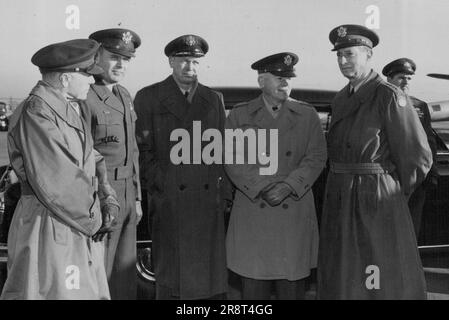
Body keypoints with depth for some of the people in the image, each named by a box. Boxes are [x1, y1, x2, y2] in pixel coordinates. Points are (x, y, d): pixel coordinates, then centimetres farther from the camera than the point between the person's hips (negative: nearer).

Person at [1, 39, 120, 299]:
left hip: (82, 230, 9)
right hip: (50, 230, -9)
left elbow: (91, 158, 18)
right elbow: (54, 182, -22)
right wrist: (93, 220, -11)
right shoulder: (35, 113, -17)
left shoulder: (71, 107, 14)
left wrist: (109, 200, 3)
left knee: (94, 292, 14)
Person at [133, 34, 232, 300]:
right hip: (169, 204, -3)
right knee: (171, 279, 2)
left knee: (213, 278, 5)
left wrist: (225, 193, 6)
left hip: (210, 202, 3)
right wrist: (159, 187, -7)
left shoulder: (214, 99, 15)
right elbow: (143, 150, 0)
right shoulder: (148, 98, 5)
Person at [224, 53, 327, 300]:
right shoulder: (239, 115, 7)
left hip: (295, 213, 1)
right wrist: (262, 188, -14)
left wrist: (288, 186, -13)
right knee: (253, 289, 3)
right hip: (252, 216, 0)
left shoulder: (307, 115, 10)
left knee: (292, 288, 5)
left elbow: (316, 157, 2)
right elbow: (233, 159, -1)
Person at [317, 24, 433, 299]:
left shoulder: (390, 96, -9)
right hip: (339, 203, 7)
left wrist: (395, 194, 1)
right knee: (342, 282, 13)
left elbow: (419, 157, -9)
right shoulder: (341, 99, 13)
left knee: (385, 284, 1)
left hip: (376, 204, -7)